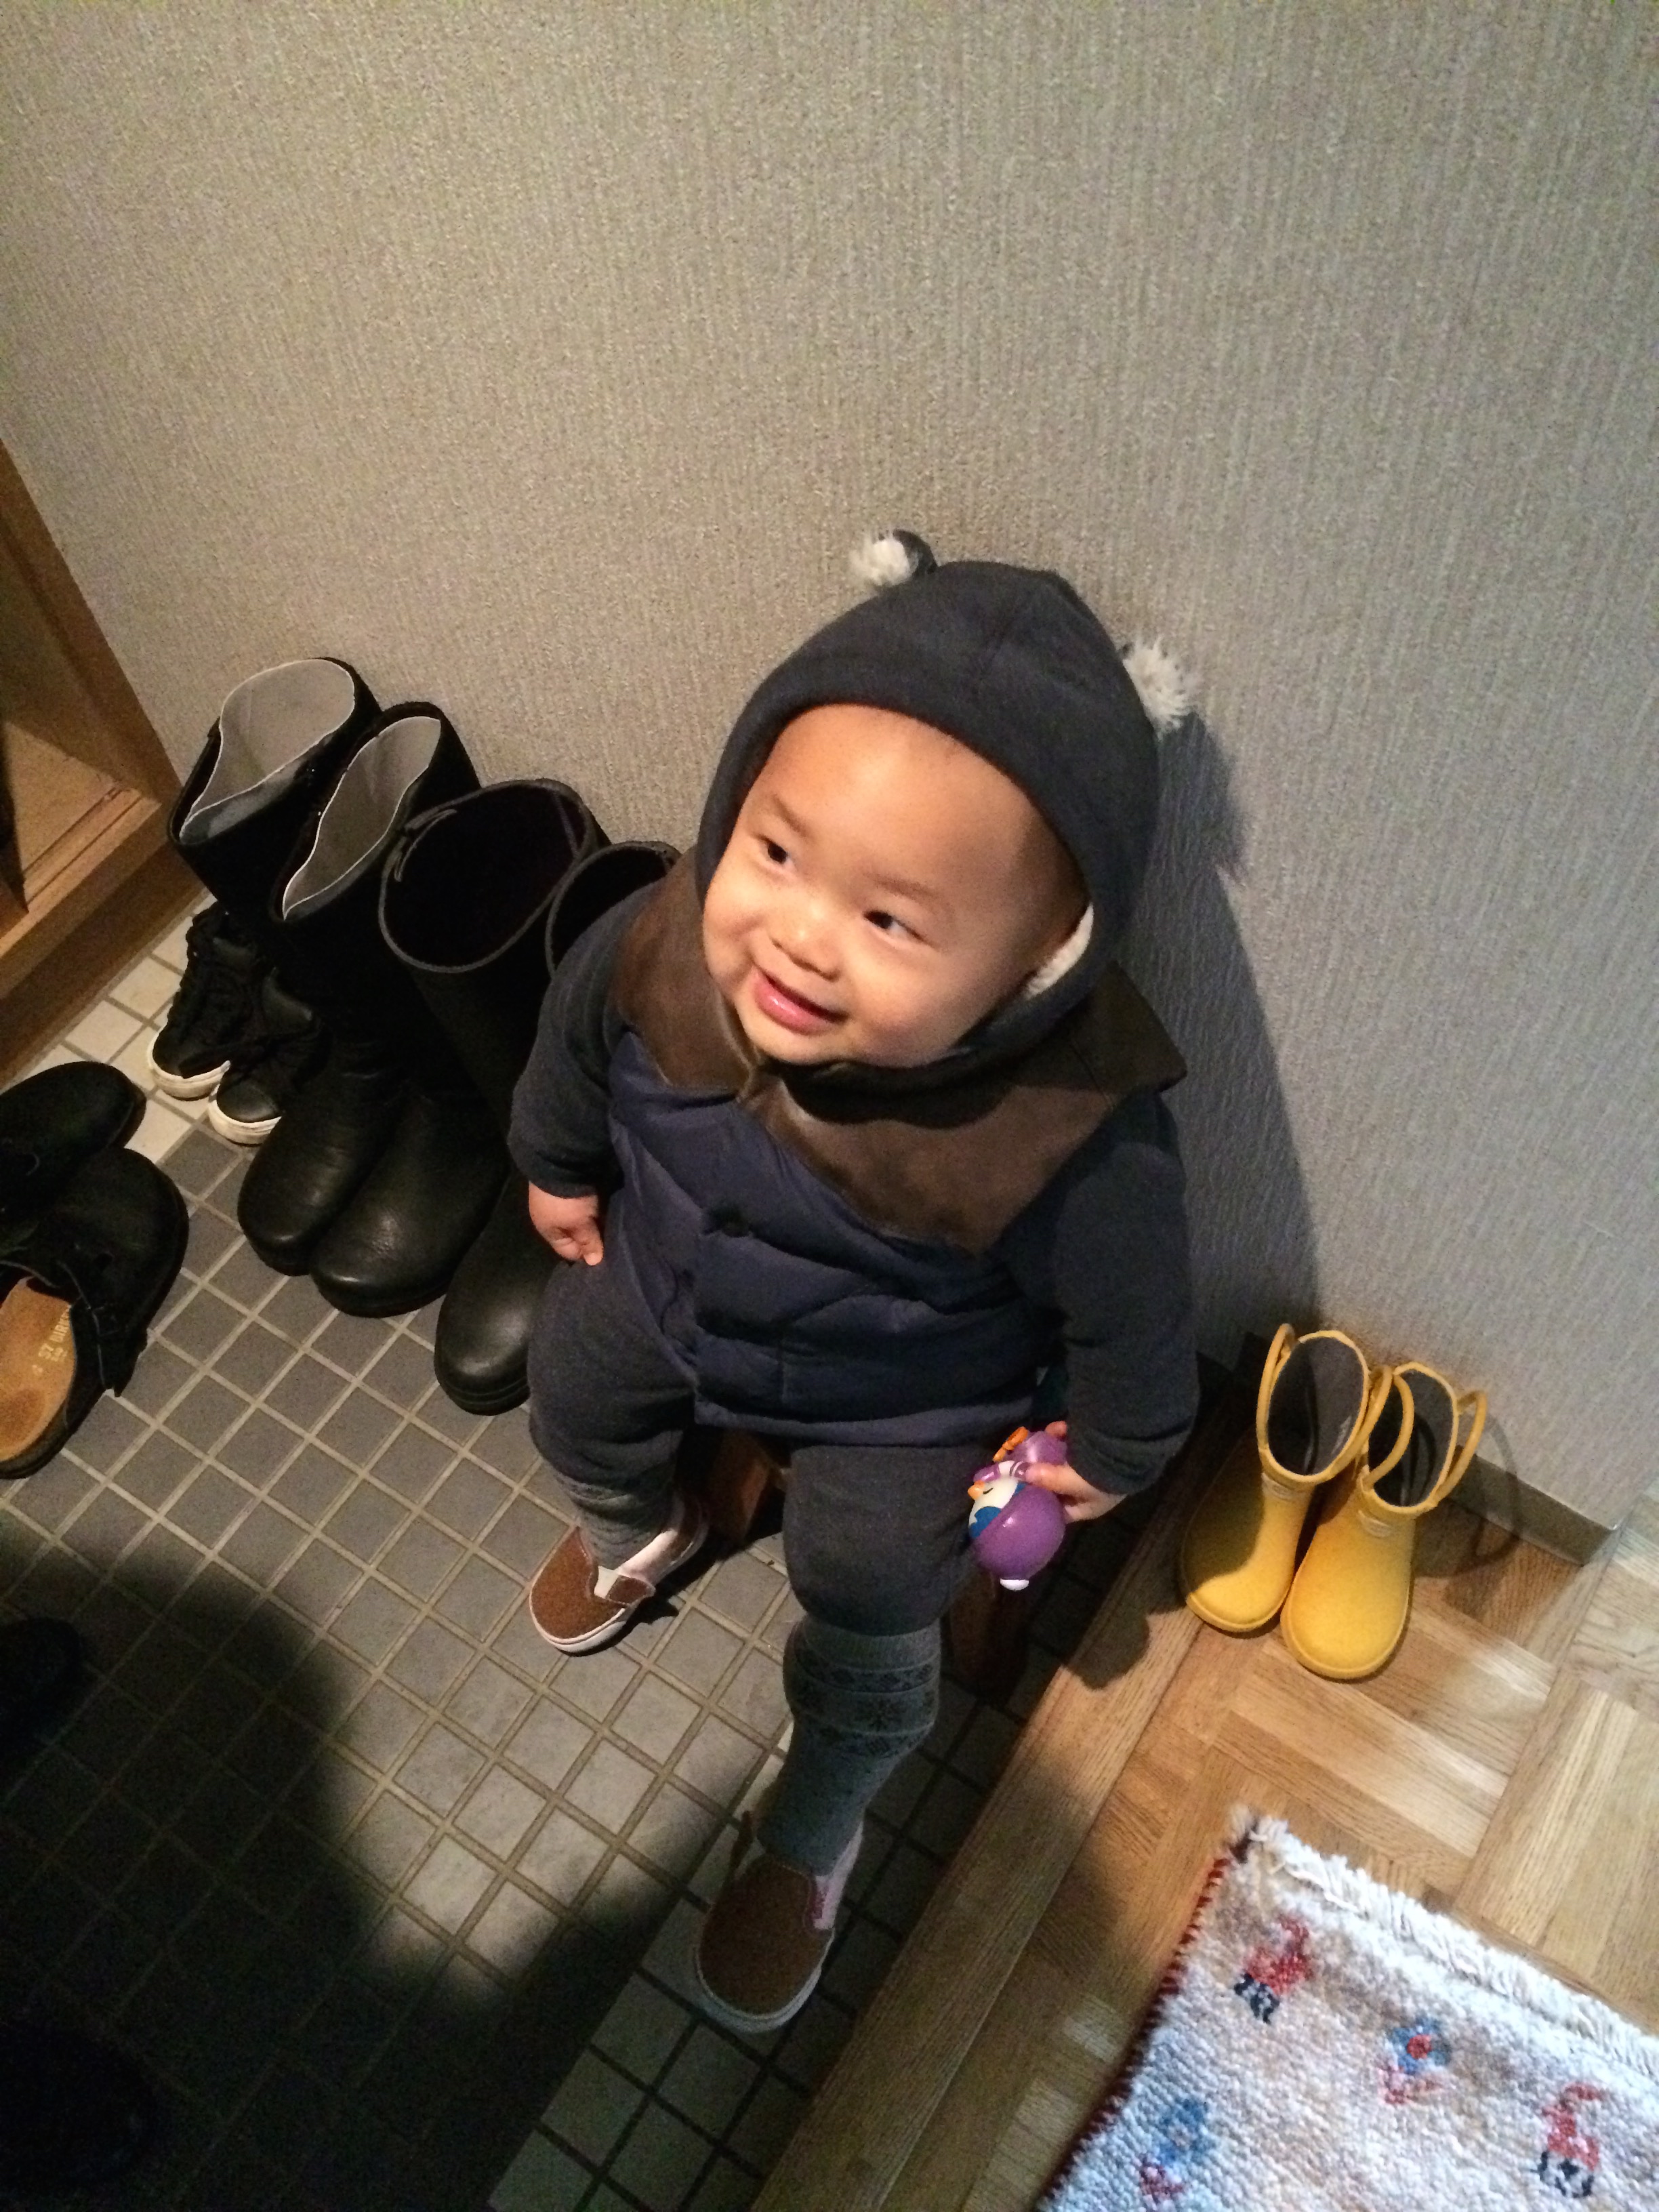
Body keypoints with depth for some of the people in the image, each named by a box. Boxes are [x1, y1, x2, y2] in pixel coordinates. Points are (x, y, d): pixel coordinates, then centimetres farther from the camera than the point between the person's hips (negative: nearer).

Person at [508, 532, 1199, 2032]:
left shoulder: (1078, 1141, -43)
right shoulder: (657, 951, -33)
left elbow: (1133, 1315, -21)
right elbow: (576, 1036, -7)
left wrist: (1112, 1453, -3)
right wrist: (556, 1165, 11)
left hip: (903, 1402, -3)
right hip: (668, 1281, 4)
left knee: (868, 1628, 8)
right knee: (572, 1396, 24)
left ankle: (808, 1845, 43)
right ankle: (633, 1531, 62)